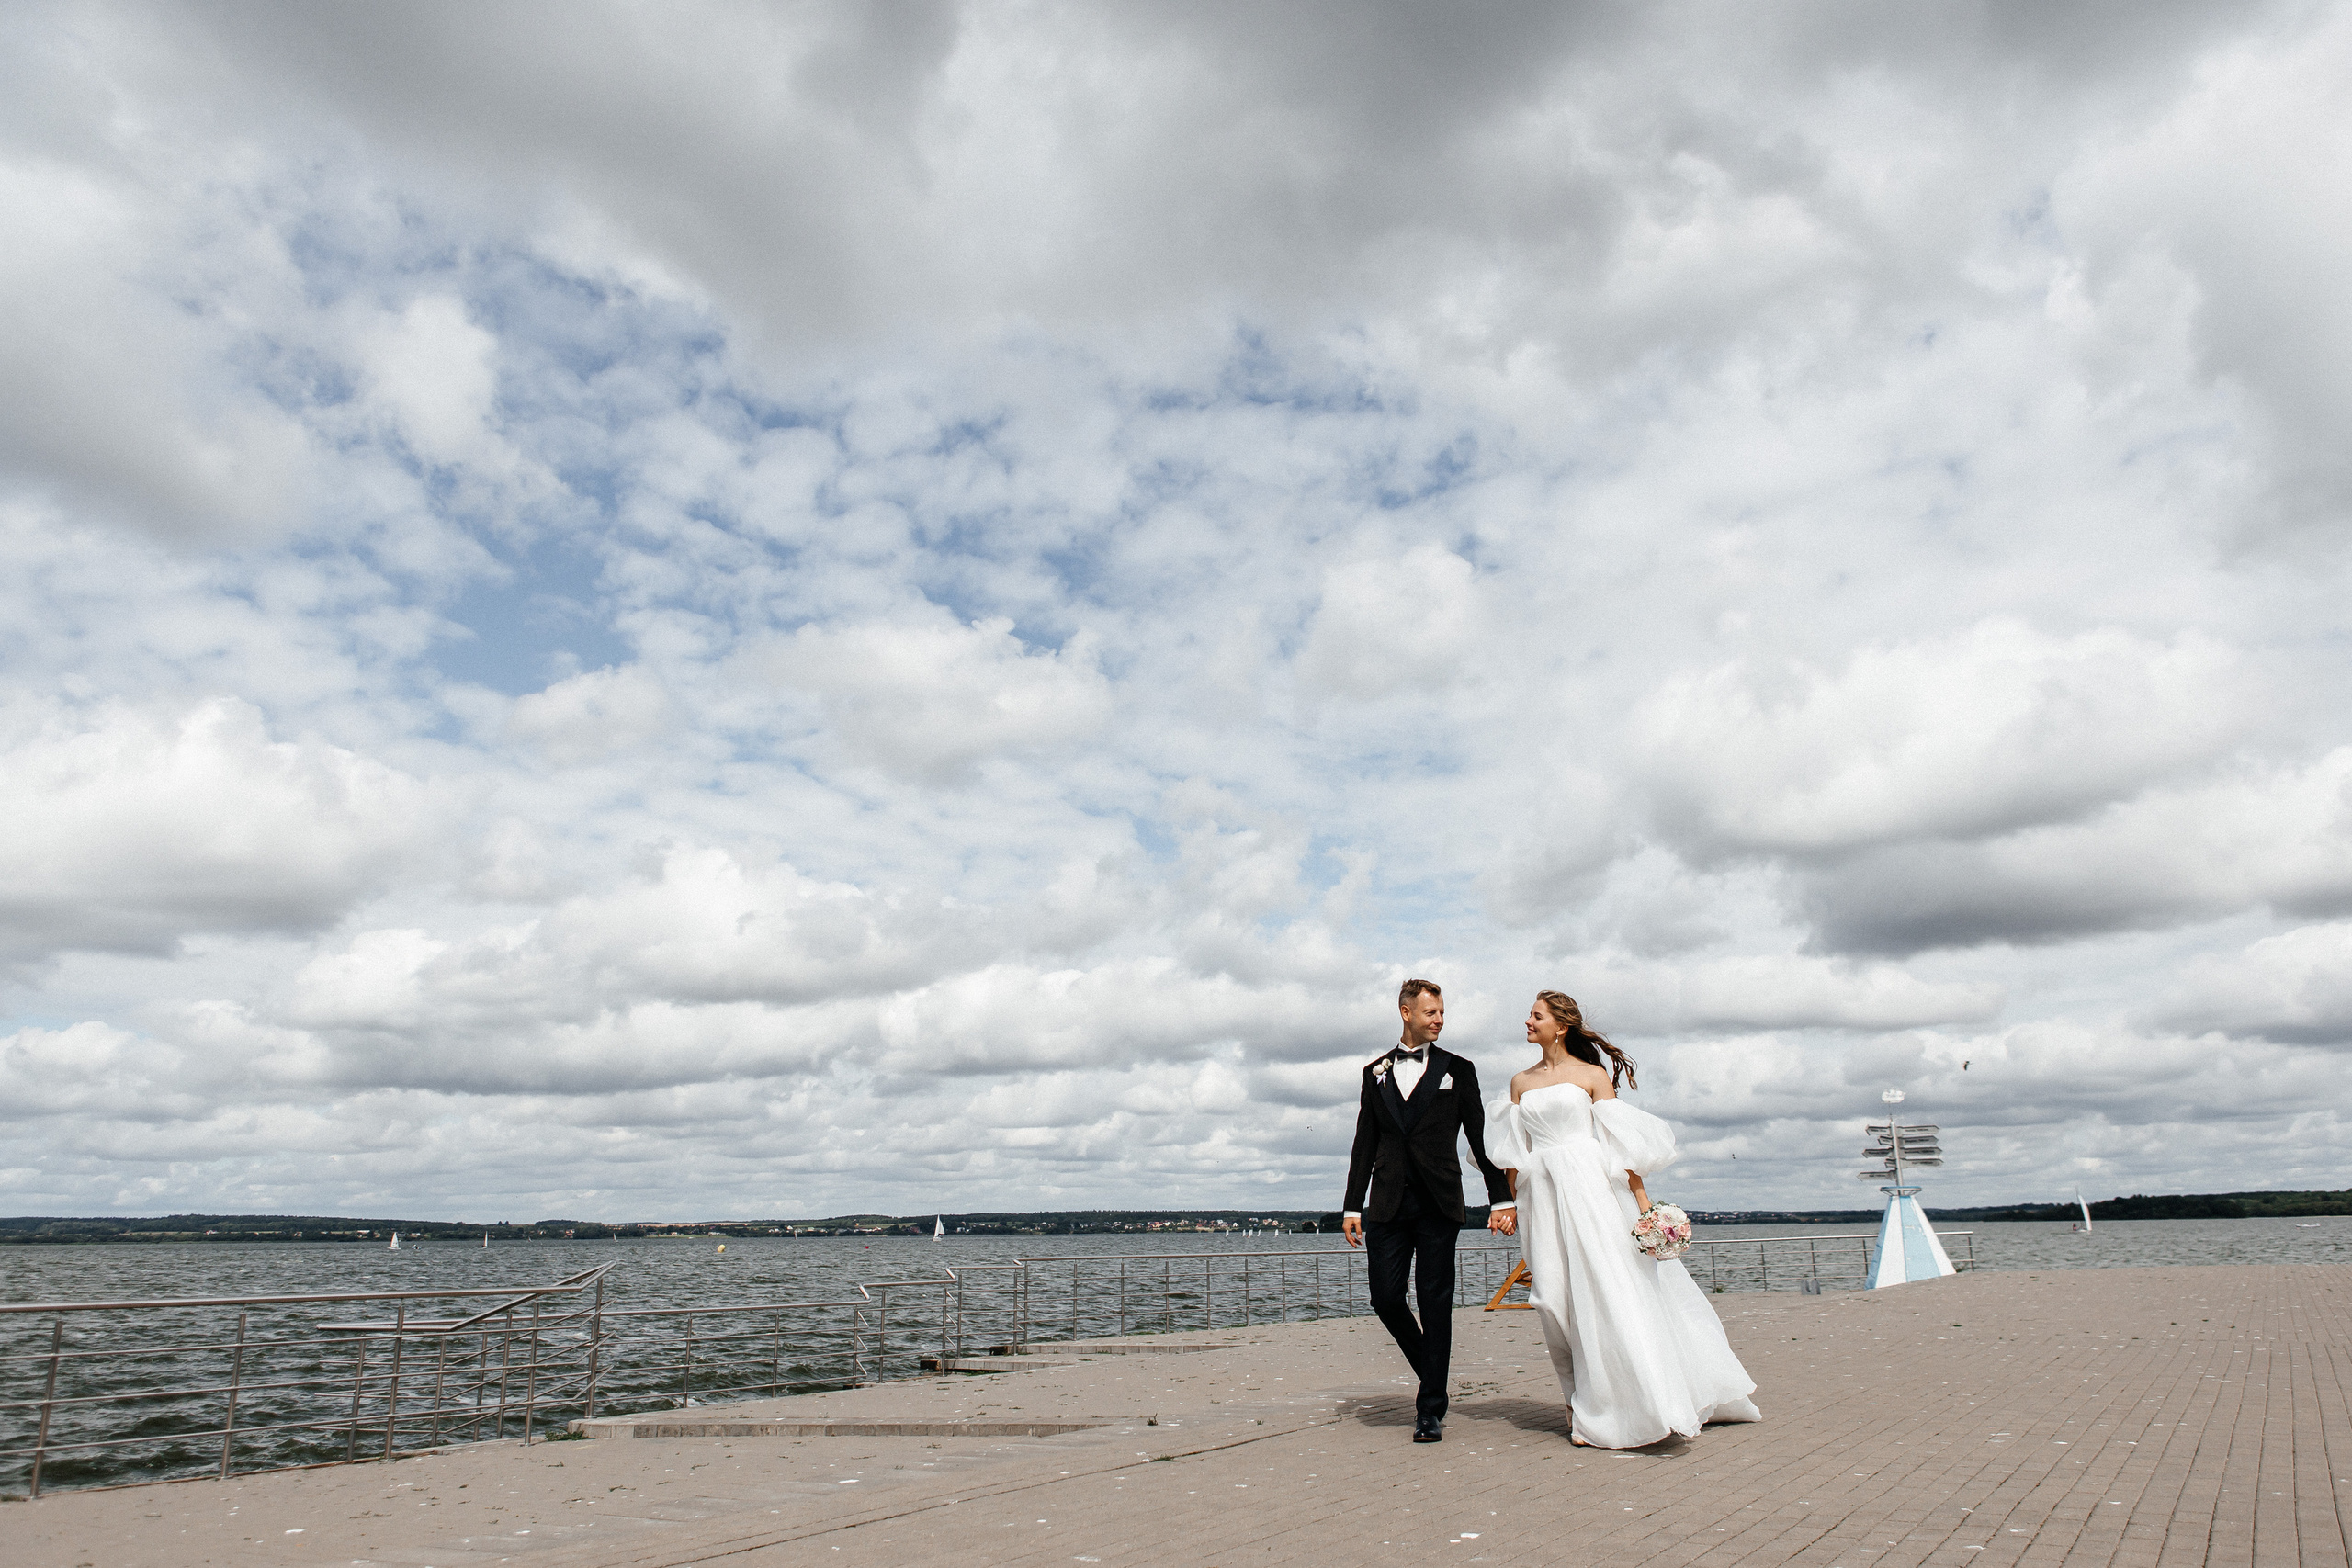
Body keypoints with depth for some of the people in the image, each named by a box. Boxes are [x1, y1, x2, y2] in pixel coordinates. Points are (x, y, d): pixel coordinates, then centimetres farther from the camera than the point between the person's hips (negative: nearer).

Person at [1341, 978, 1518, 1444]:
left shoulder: (1457, 1069, 7)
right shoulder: (1376, 1072, 13)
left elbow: (1480, 1138, 7)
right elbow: (1365, 1143, 13)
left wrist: (1501, 1199, 1)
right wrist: (1353, 1206, 8)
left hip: (1439, 1204, -2)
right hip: (1389, 1204, 2)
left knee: (1436, 1303, -2)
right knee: (1385, 1297, -2)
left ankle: (1431, 1410, 6)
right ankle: (1430, 1367, 24)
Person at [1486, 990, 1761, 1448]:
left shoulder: (1592, 1074, 3)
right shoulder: (1521, 1083, 15)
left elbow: (1620, 1142, -2)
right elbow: (1513, 1154, 16)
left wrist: (1643, 1200, -9)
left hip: (1588, 1188, -4)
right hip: (1542, 1196, 4)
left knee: (1605, 1288, -9)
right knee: (1557, 1298, 1)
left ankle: (1605, 1413, -3)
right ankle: (1582, 1402, 14)